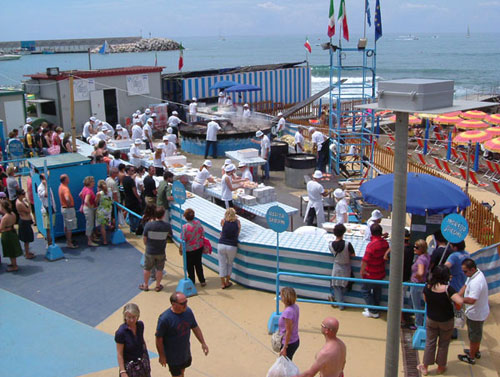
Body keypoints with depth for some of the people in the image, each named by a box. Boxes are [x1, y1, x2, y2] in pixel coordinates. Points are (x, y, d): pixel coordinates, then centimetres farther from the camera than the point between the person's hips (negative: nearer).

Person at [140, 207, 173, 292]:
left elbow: (144, 238, -9)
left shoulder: (148, 225, -20)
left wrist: (147, 245, 10)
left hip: (149, 252, 0)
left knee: (147, 269, 18)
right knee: (159, 269, 18)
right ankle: (158, 286, 29)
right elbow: (170, 236, 1)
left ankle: (145, 285, 32)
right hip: (161, 252, 0)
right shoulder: (167, 226, -16)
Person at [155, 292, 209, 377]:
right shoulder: (164, 318, -30)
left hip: (186, 351, 5)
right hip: (173, 356, -5)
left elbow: (195, 327, 3)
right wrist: (161, 356, -11)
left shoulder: (188, 311, -12)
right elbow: (159, 338, -19)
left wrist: (203, 343, 4)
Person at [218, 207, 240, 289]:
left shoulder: (223, 221, 2)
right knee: (230, 264, 22)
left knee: (222, 264, 12)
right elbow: (238, 234, 10)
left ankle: (222, 283, 20)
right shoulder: (237, 222, 3)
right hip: (232, 246, 0)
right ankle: (227, 282, 27)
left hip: (221, 245, 0)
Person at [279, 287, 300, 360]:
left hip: (289, 343, -9)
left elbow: (288, 332, -24)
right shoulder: (295, 306, -2)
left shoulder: (288, 311, -28)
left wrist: (284, 348, -18)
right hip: (295, 341, 9)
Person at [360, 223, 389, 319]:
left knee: (365, 290, 10)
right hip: (381, 273, 7)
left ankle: (373, 312, 13)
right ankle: (375, 308, 36)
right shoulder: (385, 243, -4)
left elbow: (365, 260, -29)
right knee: (377, 290, 21)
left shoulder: (371, 245, -27)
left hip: (371, 274, -7)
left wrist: (362, 271, -15)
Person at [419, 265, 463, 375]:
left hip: (431, 319, 3)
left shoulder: (427, 287, -14)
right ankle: (441, 367, 34)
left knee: (430, 342, 18)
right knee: (443, 344, 18)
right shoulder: (447, 289, -27)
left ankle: (425, 367, 28)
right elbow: (460, 301, -37)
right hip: (446, 321, -3)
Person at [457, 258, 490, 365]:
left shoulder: (476, 282, -36)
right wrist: (458, 295, -10)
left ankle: (471, 357, 29)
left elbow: (471, 300, -40)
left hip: (476, 314, -9)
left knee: (474, 335, 11)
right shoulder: (474, 273, -4)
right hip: (477, 311, 9)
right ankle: (476, 351, 47)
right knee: (476, 332, 27)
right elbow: (465, 286, 3)